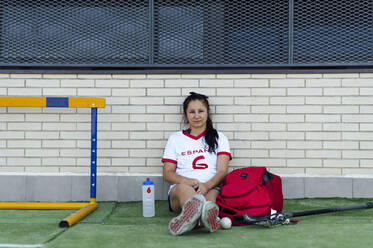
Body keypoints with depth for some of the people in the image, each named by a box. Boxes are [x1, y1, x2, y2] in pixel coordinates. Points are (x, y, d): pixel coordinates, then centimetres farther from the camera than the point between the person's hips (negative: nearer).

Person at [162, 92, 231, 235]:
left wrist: (207, 185, -19)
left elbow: (222, 171, 5)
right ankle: (207, 210, -73)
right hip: (179, 189, 0)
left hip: (211, 188, 1)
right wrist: (188, 181, -12)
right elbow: (167, 173, 11)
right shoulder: (175, 139, 20)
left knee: (214, 192, -37)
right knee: (182, 188, -39)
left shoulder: (219, 138, 19)